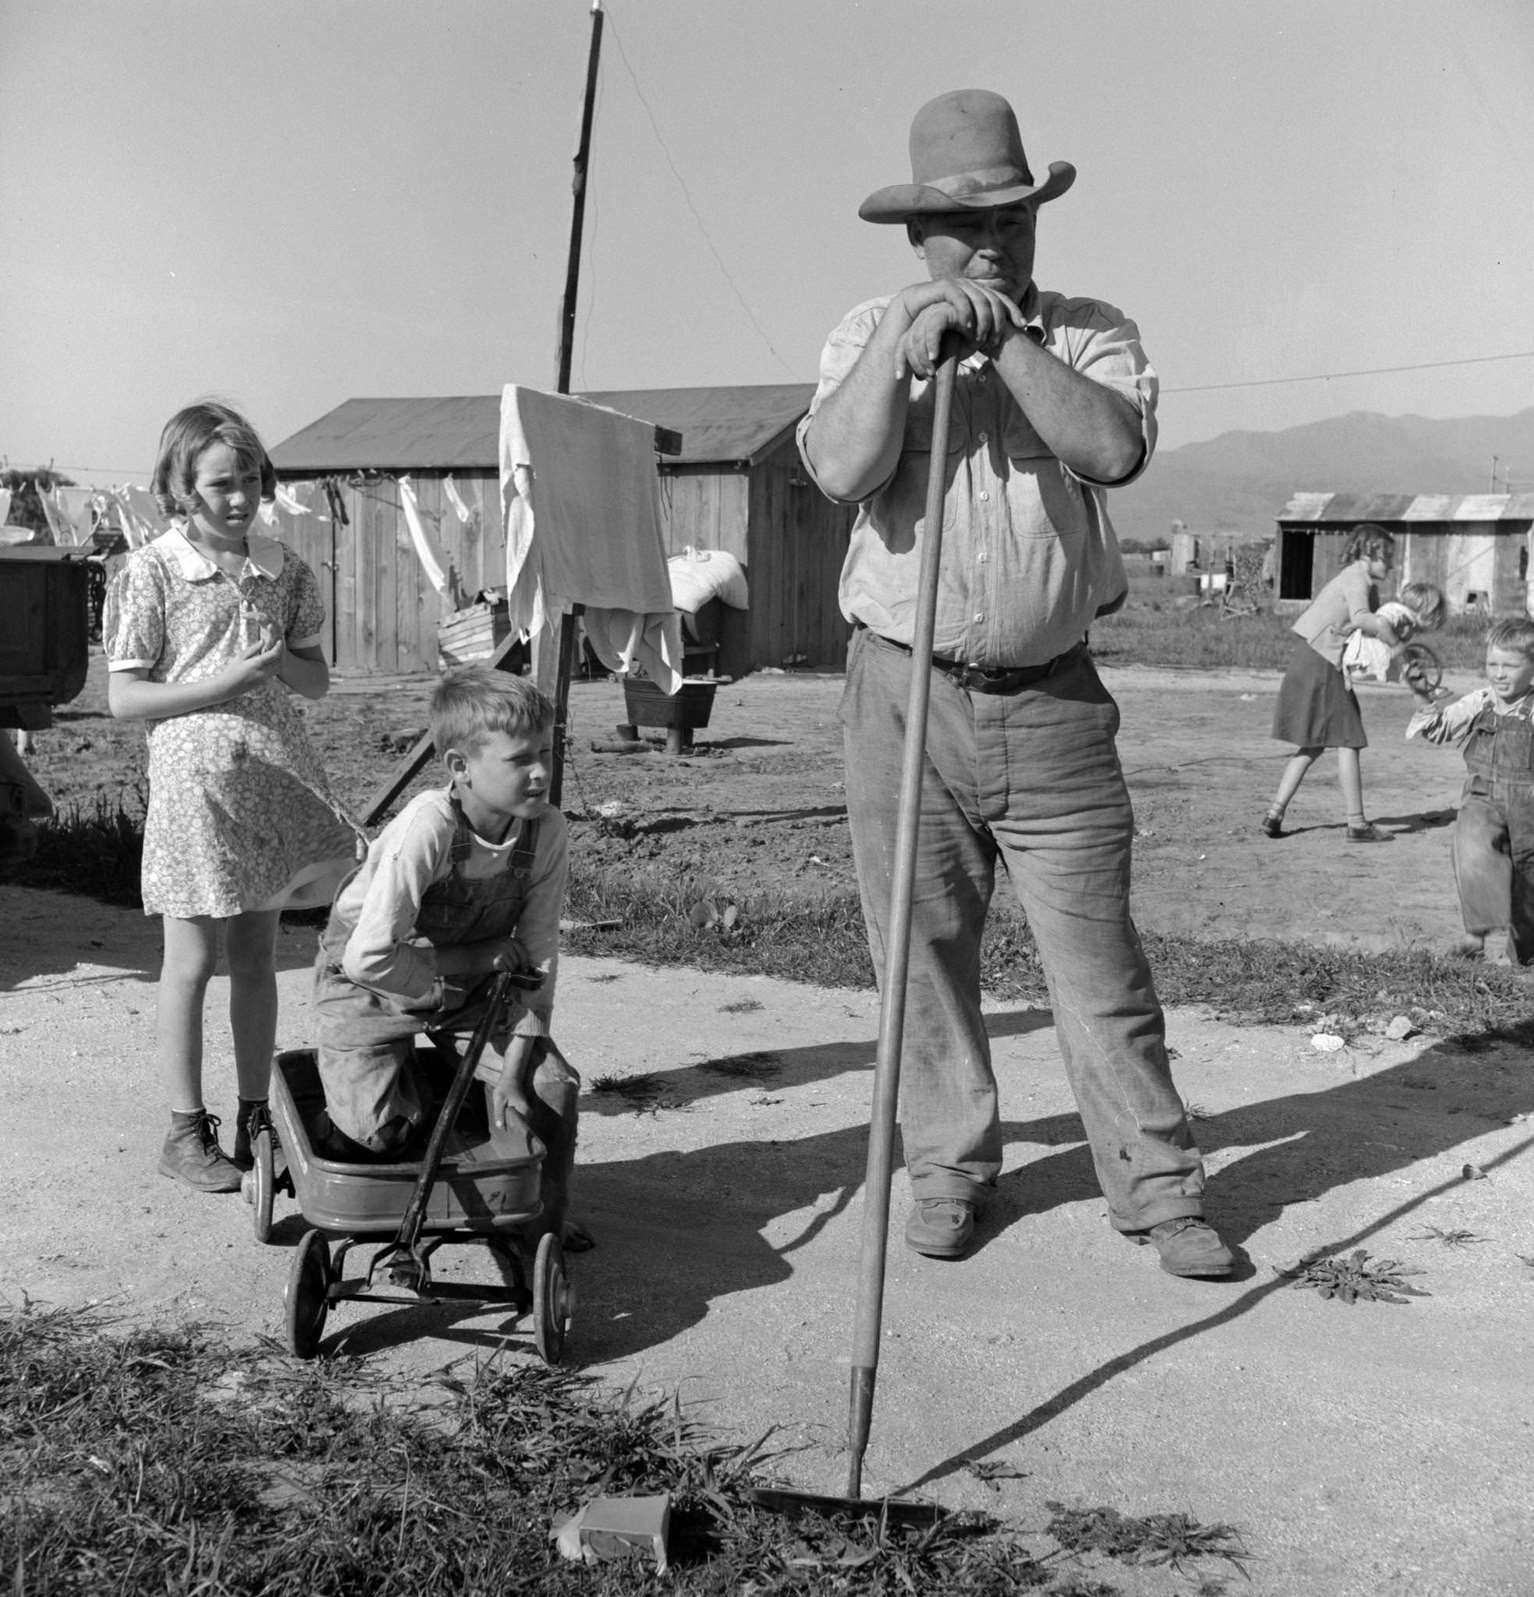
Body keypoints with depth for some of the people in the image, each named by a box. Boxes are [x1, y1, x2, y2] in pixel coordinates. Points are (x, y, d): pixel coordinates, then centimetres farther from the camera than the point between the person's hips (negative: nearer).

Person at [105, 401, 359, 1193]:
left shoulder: (284, 569, 7)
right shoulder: (149, 574, -6)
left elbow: (317, 679, 12)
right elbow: (123, 697, -7)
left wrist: (279, 662, -11)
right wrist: (221, 682, -19)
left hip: (279, 777, 4)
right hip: (196, 779, -4)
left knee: (257, 955, 11)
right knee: (193, 958, 3)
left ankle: (256, 1119, 22)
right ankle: (186, 1132, 14)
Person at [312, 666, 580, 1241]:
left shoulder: (547, 832, -19)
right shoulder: (426, 828, -34)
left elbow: (536, 958, -11)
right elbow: (368, 958, -34)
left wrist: (514, 1068, -17)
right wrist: (482, 959, -24)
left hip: (470, 979, 4)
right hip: (371, 980, -4)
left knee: (552, 1085, -11)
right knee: (379, 1129, -16)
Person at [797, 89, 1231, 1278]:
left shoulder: (1090, 333, 6)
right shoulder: (870, 333, 7)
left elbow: (1115, 448, -15)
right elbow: (839, 470, -11)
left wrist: (1007, 338, -14)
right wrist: (906, 345, -17)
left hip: (1052, 702, -1)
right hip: (904, 695, 1)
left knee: (1099, 957, 1)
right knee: (922, 954, 7)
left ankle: (1158, 1187, 12)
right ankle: (950, 1168, 23)